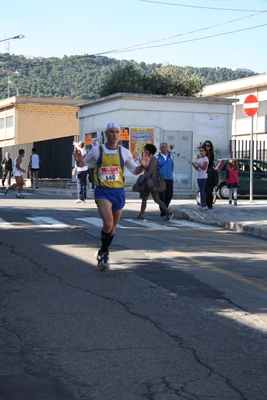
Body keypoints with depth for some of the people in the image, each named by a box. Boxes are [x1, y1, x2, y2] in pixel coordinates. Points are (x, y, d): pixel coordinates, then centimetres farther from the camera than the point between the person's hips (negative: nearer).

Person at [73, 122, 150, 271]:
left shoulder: (124, 152, 2)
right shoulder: (96, 150, -2)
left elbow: (135, 171, 10)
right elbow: (84, 163, 10)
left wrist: (142, 166, -11)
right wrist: (79, 161, -13)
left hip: (119, 192, 3)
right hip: (103, 191, -3)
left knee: (112, 226, 14)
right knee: (108, 223, -22)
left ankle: (104, 253, 38)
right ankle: (104, 253, 1)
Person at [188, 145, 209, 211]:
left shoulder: (205, 158, -8)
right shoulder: (199, 159, 17)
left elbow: (204, 168, -18)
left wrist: (197, 163, -20)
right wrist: (193, 164, 3)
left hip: (203, 177, -9)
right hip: (199, 177, 9)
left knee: (201, 190, -11)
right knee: (202, 190, 9)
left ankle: (203, 205, -11)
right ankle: (205, 205, 13)